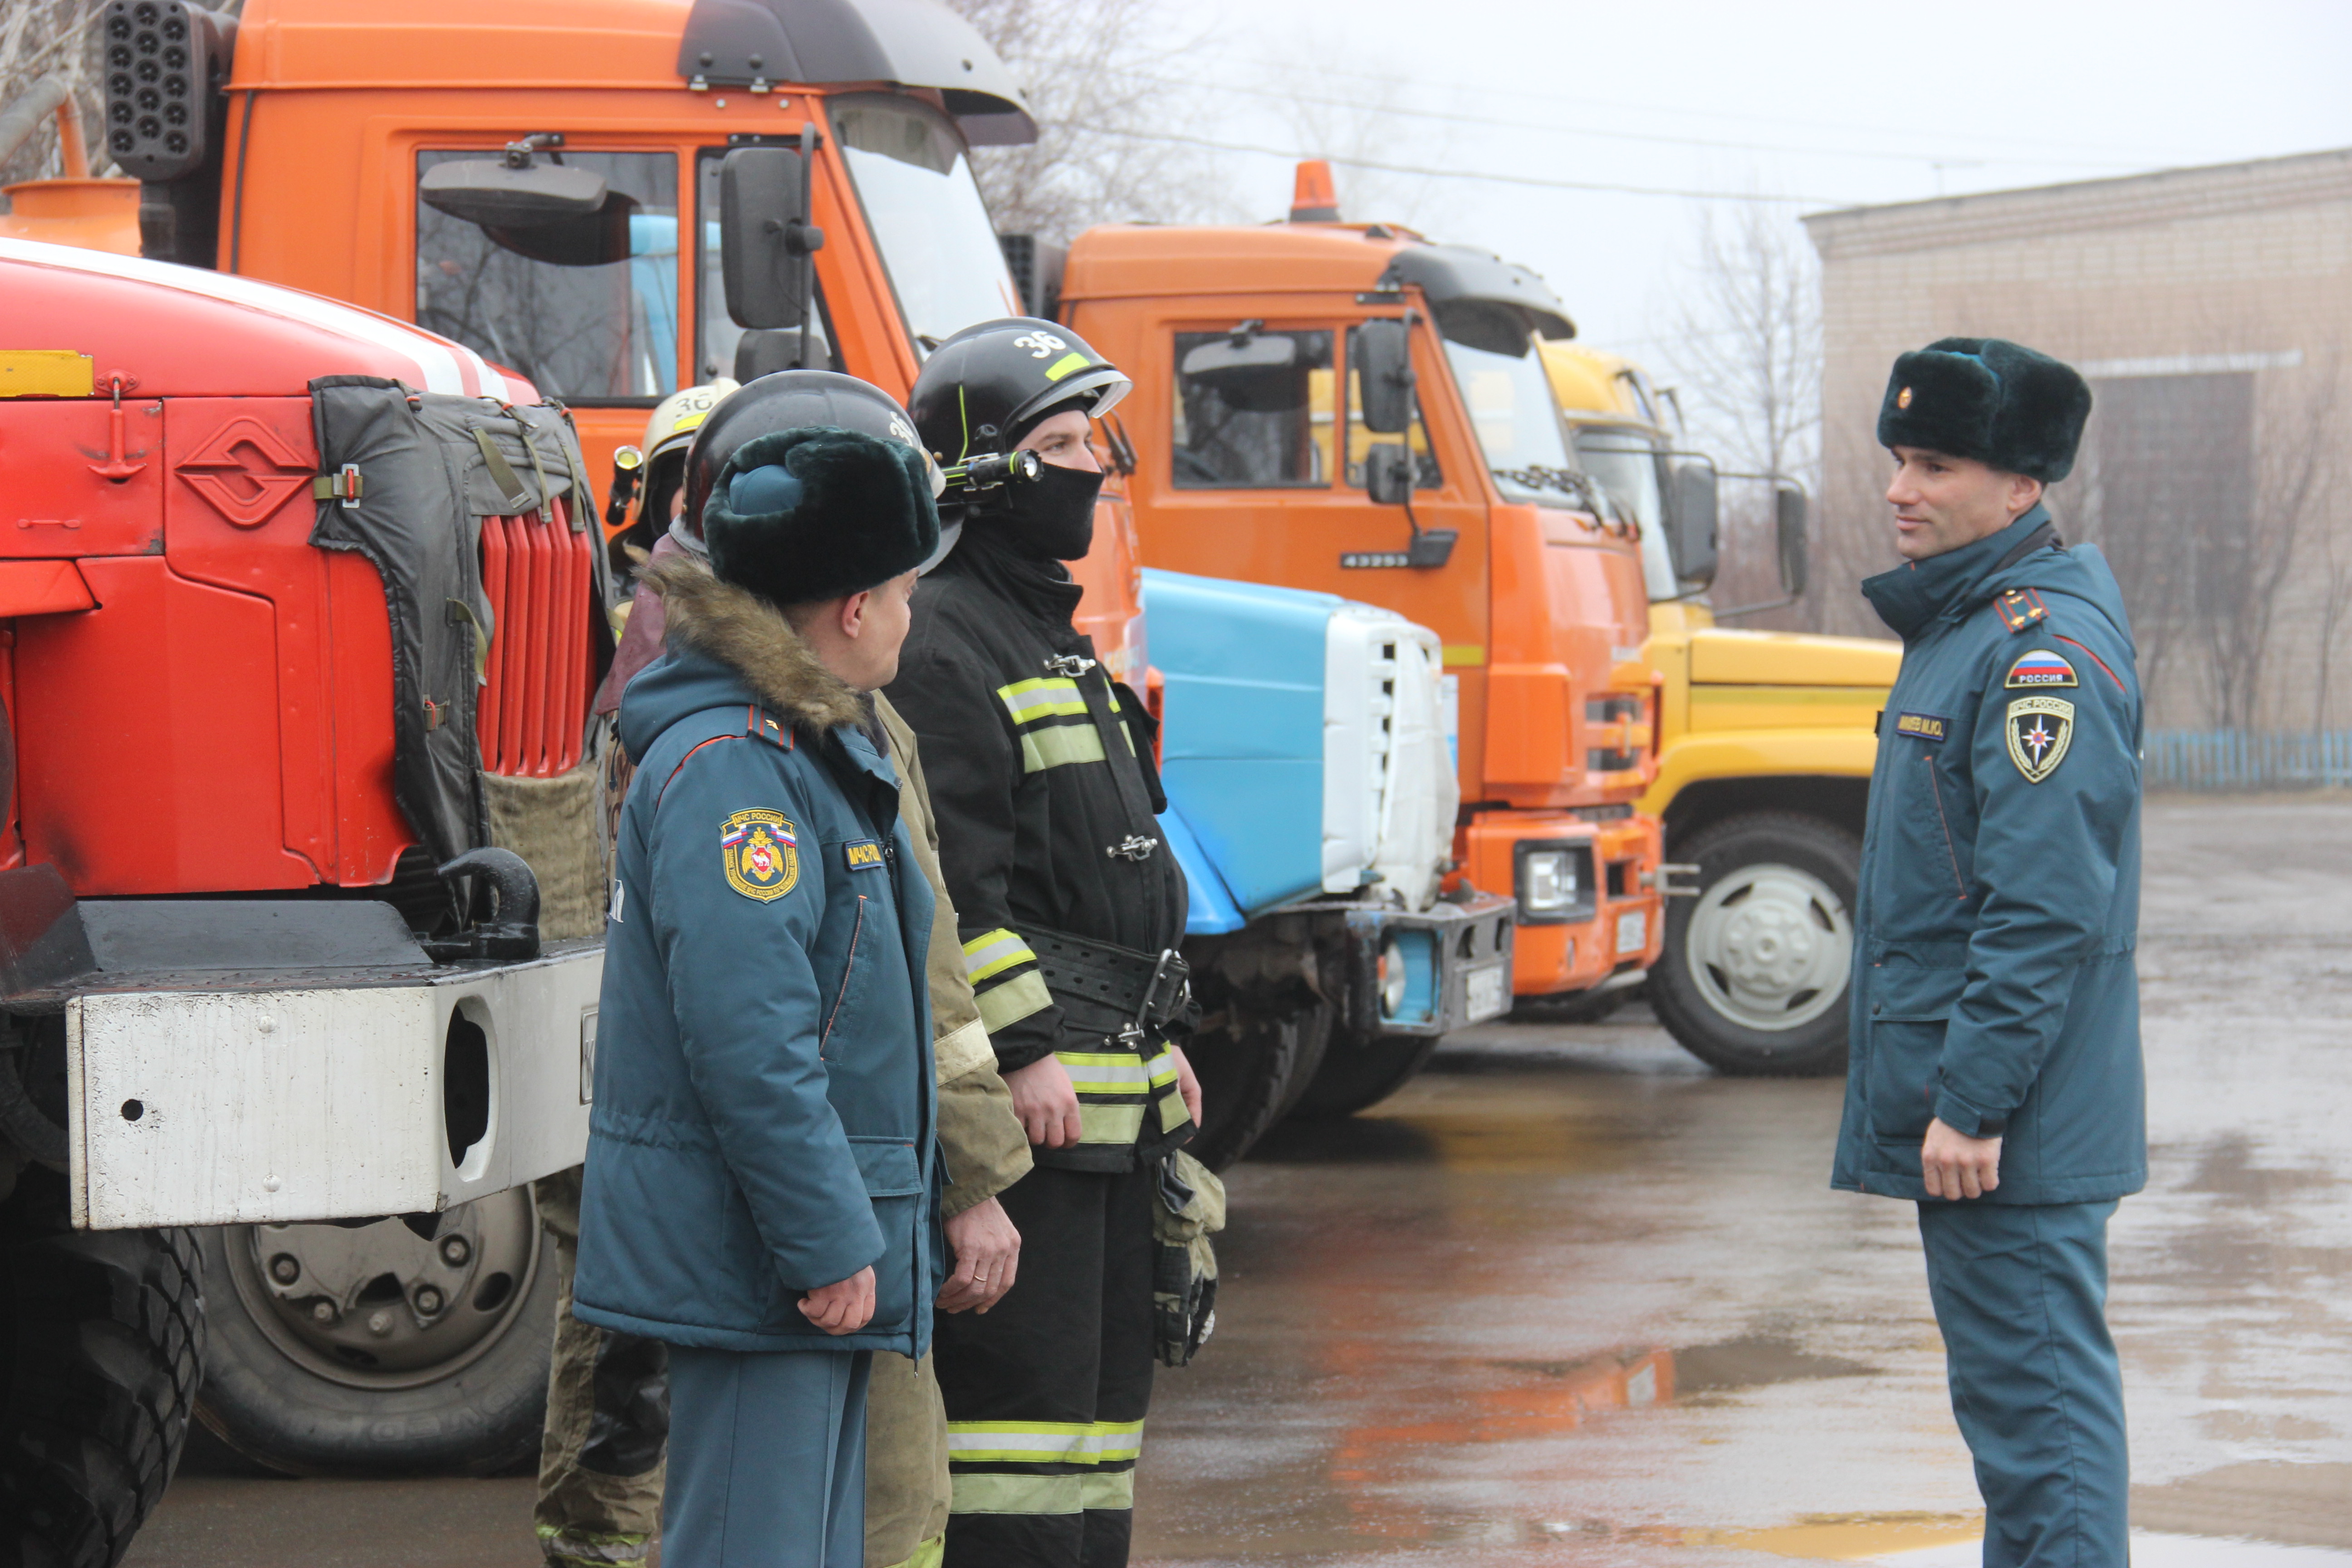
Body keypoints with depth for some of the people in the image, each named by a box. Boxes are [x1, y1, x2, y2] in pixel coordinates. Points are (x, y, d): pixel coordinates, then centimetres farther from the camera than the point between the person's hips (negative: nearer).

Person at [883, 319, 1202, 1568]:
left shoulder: (1050, 636, 22)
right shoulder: (934, 643, -12)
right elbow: (945, 882, -19)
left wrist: (1159, 1039, 23)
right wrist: (1023, 1053, -22)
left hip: (1110, 1089, 10)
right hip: (1024, 1091, -10)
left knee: (1104, 1382, 13)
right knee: (1021, 1380, -10)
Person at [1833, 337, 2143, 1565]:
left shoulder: (2045, 645, -17)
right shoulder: (1962, 624, 16)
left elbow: (2047, 905, -23)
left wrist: (1972, 1100, -24)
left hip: (2008, 1124, -11)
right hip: (1959, 1096, 11)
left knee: (2036, 1394, -8)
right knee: (2014, 1389, 16)